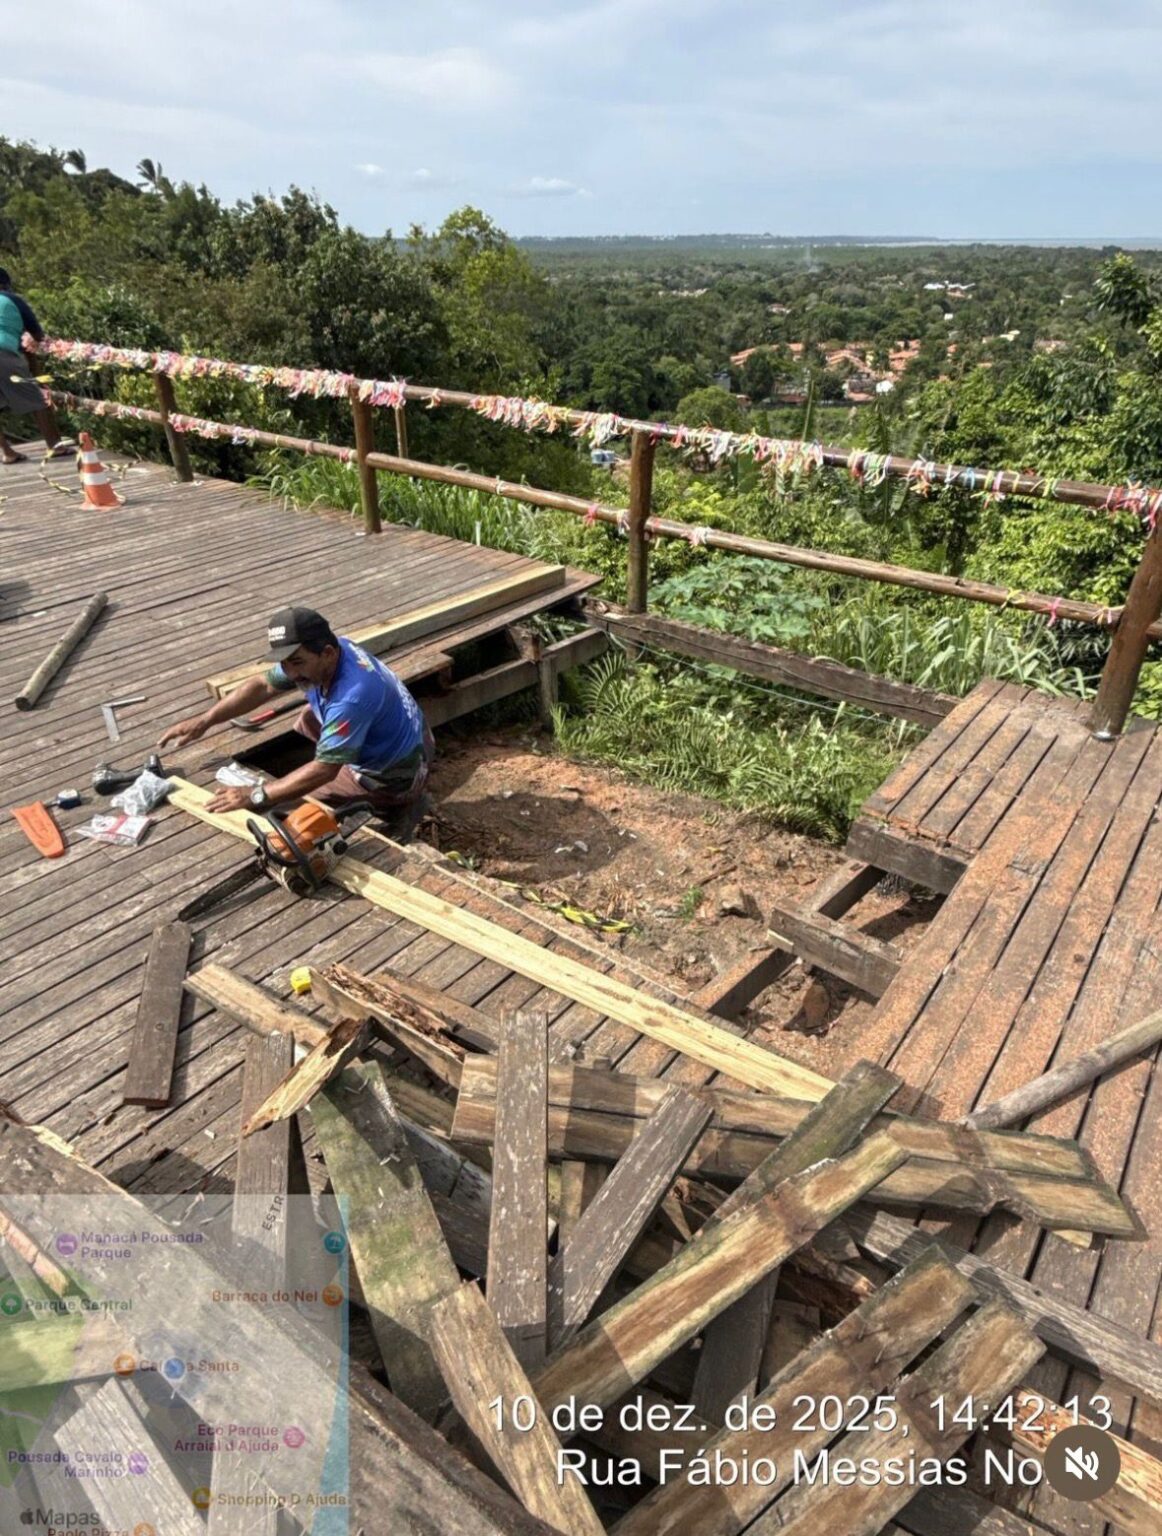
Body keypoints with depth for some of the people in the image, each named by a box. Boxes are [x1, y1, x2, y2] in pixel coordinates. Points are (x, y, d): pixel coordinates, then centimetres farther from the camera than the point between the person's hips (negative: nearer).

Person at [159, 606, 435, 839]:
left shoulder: (353, 695, -38)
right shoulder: (323, 652, -11)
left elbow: (324, 769, -35)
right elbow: (262, 686, 0)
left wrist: (255, 797, -32)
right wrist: (204, 721, -7)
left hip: (397, 770, -8)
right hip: (389, 741, 9)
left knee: (301, 799, 0)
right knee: (309, 721, 20)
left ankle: (398, 807, 3)